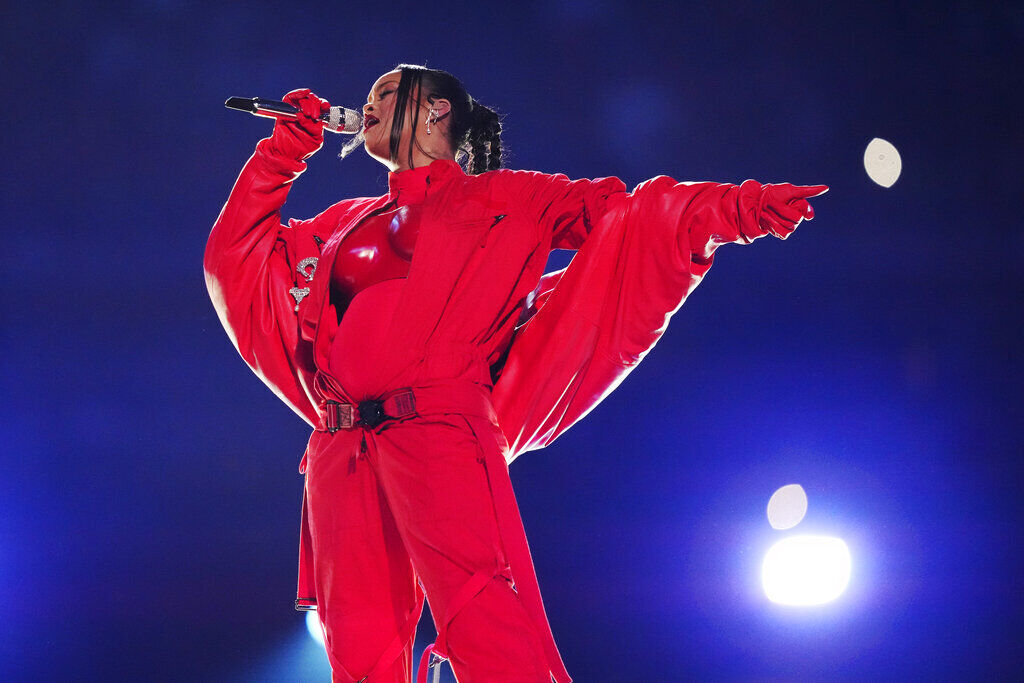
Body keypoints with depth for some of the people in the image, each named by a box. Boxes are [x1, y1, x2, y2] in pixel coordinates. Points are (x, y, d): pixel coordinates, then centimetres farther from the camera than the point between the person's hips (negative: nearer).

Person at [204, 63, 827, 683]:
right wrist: (284, 151, 28)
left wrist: (734, 207, -4)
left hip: (436, 429, -5)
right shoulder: (348, 223, 30)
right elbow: (238, 254, 34)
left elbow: (613, 212, 8)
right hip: (340, 448, 5)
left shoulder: (494, 198, 17)